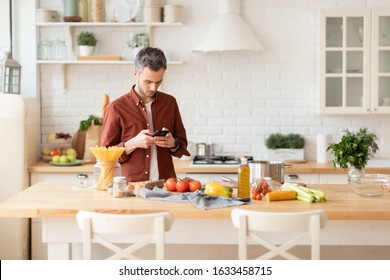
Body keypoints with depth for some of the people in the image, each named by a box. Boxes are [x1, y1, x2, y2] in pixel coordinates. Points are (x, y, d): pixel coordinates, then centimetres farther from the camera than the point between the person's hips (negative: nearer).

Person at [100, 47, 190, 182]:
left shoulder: (170, 102, 9)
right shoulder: (116, 108, -2)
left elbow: (182, 144, 16)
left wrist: (173, 144, -6)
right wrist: (133, 143, -14)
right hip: (132, 185, -2)